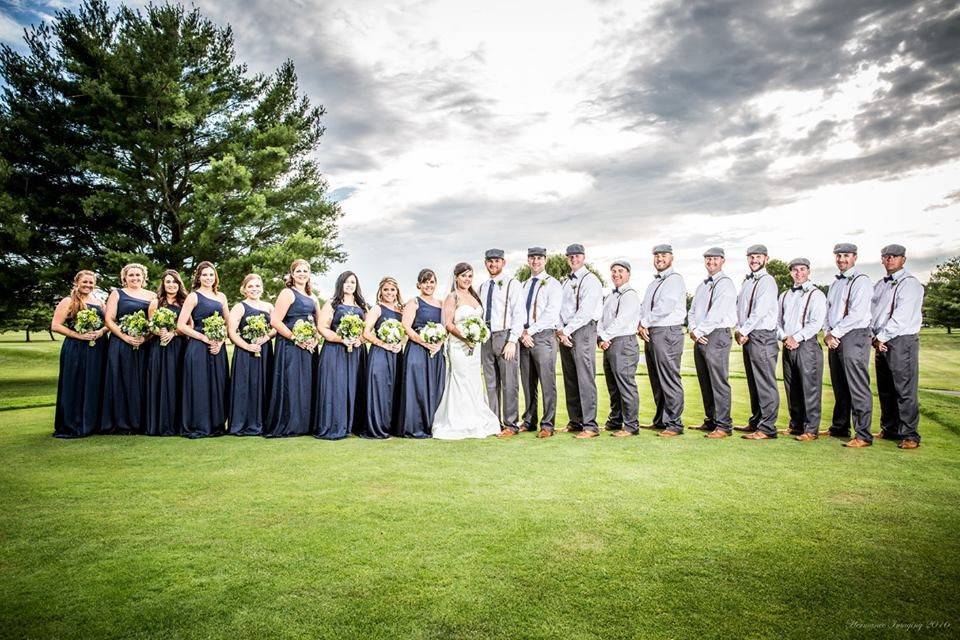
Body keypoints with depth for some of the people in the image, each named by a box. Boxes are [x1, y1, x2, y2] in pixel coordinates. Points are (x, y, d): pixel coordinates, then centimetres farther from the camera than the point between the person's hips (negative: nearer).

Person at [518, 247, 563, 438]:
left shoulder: (552, 284, 1)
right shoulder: (523, 286, 19)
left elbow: (551, 313, -10)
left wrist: (531, 330, -12)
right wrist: (522, 333, -3)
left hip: (544, 337, -5)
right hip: (524, 338, 6)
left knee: (547, 382, -7)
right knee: (527, 383, 8)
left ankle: (547, 425, -3)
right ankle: (529, 422, 16)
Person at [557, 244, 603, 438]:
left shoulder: (590, 280, -3)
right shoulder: (566, 283, 21)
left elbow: (585, 311, -13)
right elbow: (560, 309, 15)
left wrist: (566, 330, -11)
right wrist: (560, 331, -1)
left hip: (583, 330, -7)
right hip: (565, 333, 8)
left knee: (585, 379, -10)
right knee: (569, 379, 8)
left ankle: (590, 426, -8)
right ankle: (575, 421, 16)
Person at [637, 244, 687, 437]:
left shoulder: (675, 279, -5)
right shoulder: (653, 283, 23)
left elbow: (665, 307, -16)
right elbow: (644, 307, 20)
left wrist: (644, 323, -9)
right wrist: (641, 325, 1)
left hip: (667, 332, -9)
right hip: (650, 334, 9)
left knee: (669, 379, -8)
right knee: (656, 380, 11)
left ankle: (674, 423, -4)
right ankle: (660, 420, 20)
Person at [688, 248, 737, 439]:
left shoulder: (725, 283, -5)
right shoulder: (702, 286, 21)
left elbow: (717, 313, -15)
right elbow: (692, 312, 17)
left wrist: (699, 331, -11)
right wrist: (693, 330, -1)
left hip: (717, 335, -8)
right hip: (699, 338, 8)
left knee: (719, 382, -8)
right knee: (704, 382, 10)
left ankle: (724, 425, -6)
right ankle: (710, 421, 19)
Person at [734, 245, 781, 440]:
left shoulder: (767, 281, -7)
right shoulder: (747, 281, 18)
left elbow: (759, 311, -16)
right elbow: (739, 307, 15)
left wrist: (744, 332, -12)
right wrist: (738, 330, 1)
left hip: (762, 336, -8)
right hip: (747, 336, 8)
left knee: (765, 383, -7)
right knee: (753, 382, 14)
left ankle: (767, 428, -5)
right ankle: (755, 422, 22)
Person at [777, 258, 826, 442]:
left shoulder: (816, 294, 0)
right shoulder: (784, 295, 19)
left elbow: (816, 322, -10)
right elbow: (777, 320, 15)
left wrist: (796, 338, -13)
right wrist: (784, 337, -3)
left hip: (807, 345, -6)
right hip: (788, 347, 6)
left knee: (810, 388, -5)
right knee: (791, 389, 9)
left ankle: (811, 429, -1)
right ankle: (795, 425, 18)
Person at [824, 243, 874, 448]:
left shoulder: (861, 281, -6)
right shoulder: (835, 283, 19)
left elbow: (856, 314, -14)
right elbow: (827, 311, 18)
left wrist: (835, 333, -10)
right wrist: (827, 334, 2)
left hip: (854, 337, -8)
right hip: (834, 339, 8)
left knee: (858, 388, -7)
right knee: (839, 387, 13)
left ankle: (863, 436, -4)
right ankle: (839, 428, 23)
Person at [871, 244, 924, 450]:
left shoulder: (910, 283, -4)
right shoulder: (879, 286, 18)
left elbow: (901, 316, -14)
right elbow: (871, 312, 13)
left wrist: (882, 337, -12)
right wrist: (874, 337, -1)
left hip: (903, 341, -7)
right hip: (881, 343, 7)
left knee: (905, 390, -7)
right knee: (885, 390, 11)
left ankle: (910, 435, -2)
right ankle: (889, 430, 20)